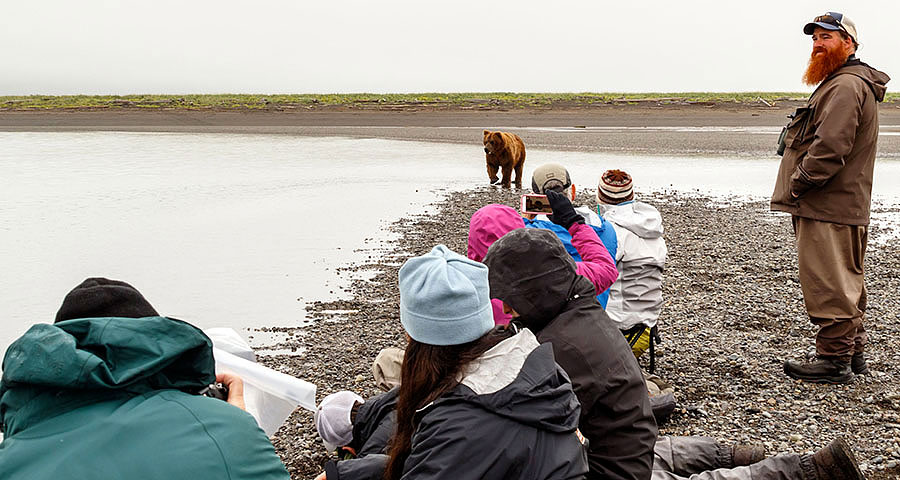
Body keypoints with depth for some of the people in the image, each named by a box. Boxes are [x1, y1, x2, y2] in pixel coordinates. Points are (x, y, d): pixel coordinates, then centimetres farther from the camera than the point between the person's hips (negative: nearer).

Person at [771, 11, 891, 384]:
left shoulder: (846, 86, -15)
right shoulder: (840, 83, 22)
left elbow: (830, 147, -25)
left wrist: (798, 185, -16)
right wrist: (799, 188, 15)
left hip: (829, 209, -11)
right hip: (845, 206, 11)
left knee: (829, 284, -6)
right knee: (846, 281, 16)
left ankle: (834, 360, 1)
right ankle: (853, 352, 26)